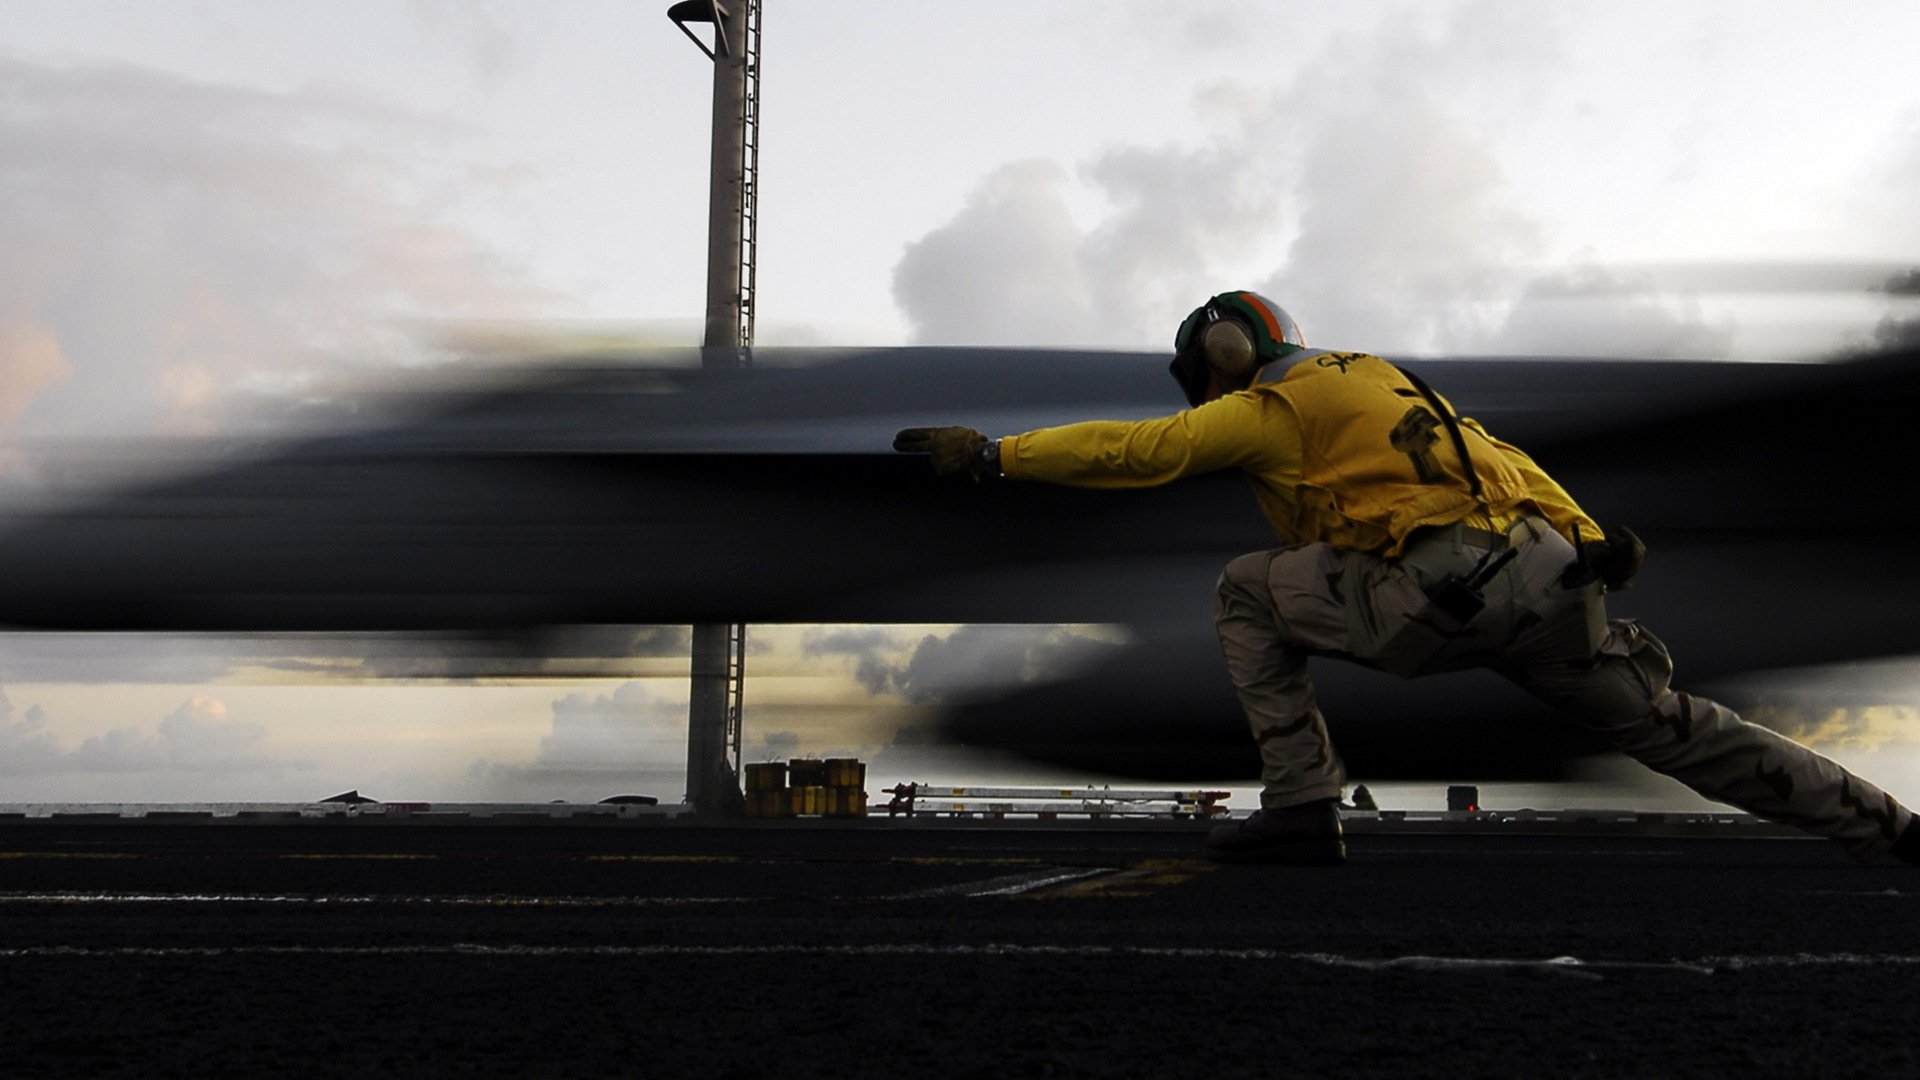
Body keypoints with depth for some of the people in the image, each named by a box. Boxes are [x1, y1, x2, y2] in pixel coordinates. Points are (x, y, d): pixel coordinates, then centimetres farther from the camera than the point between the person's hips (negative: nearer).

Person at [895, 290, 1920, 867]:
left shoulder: (1268, 408, 7)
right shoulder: (1371, 377, 33)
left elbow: (1136, 449, 2)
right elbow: (1496, 459, 29)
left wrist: (992, 452, 6)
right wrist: (1591, 545, 25)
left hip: (1446, 593, -8)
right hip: (1551, 576, 8)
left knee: (1247, 593, 7)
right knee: (1671, 725, 18)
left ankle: (1301, 808, 1)